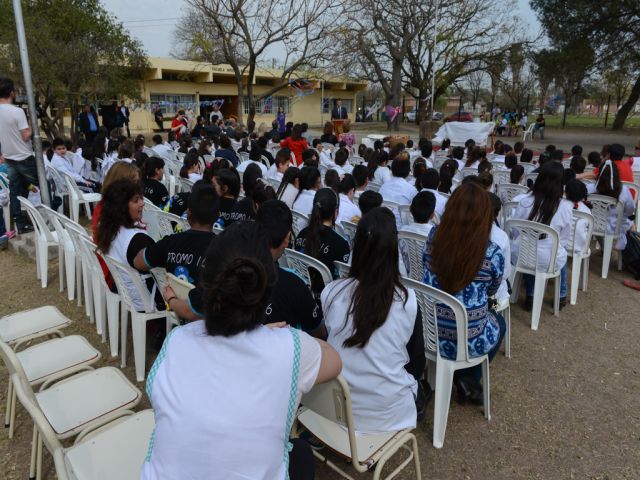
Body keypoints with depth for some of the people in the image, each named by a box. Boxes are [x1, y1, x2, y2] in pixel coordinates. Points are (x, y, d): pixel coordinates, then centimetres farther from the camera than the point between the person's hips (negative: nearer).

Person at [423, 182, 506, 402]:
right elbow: (491, 291, 5)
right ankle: (469, 380, 24)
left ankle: (464, 382, 32)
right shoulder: (492, 254, -16)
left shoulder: (433, 237, -10)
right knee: (499, 321, 32)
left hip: (427, 333, 4)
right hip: (468, 342, -3)